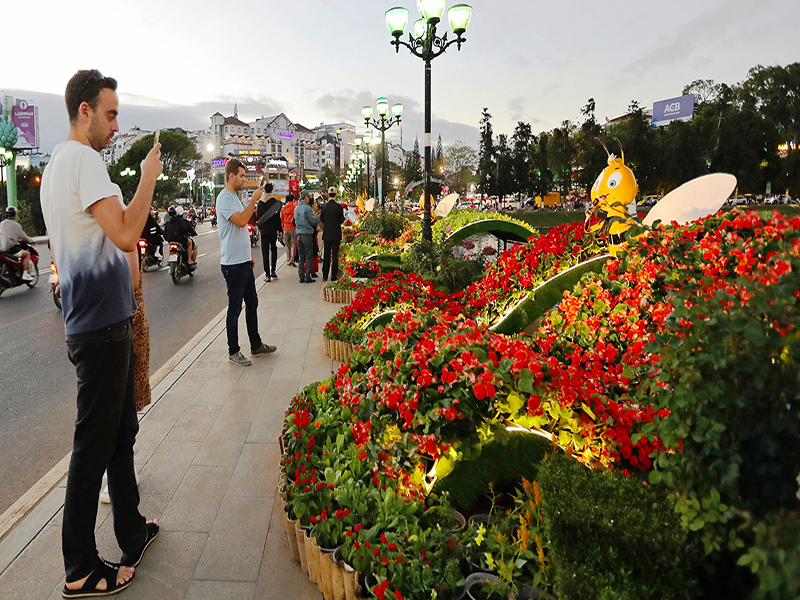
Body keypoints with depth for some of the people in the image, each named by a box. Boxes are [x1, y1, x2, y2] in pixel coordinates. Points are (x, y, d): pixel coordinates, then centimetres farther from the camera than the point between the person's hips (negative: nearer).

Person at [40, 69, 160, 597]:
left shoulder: (59, 162, 18)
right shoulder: (83, 159, -14)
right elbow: (126, 235, -24)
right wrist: (148, 177, -14)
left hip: (101, 321, 10)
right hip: (101, 326, -10)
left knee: (120, 432, 18)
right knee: (94, 445, 0)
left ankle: (132, 533, 33)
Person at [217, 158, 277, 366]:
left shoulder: (235, 197, 17)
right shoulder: (224, 198, -13)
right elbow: (241, 221, -28)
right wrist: (254, 199, -19)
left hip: (244, 261, 10)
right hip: (233, 263, -10)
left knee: (252, 303, 16)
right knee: (235, 307, -1)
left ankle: (256, 345, 27)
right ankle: (233, 352, 10)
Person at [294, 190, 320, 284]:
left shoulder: (296, 208, 12)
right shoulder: (307, 208, -11)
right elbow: (312, 222, -8)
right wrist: (318, 218, 10)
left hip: (298, 234, 7)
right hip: (307, 233, -7)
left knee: (301, 256, 10)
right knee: (309, 256, -2)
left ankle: (301, 276, 11)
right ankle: (307, 277, -2)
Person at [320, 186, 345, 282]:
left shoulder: (324, 206, -2)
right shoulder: (339, 207, -10)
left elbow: (322, 220, 4)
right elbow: (342, 220, -5)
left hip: (326, 234, 3)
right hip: (336, 234, -2)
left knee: (326, 255, 10)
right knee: (335, 255, 3)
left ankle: (325, 276, 14)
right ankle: (334, 276, 3)